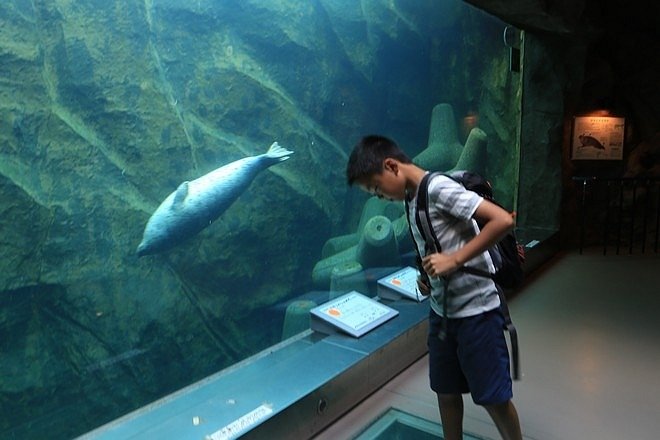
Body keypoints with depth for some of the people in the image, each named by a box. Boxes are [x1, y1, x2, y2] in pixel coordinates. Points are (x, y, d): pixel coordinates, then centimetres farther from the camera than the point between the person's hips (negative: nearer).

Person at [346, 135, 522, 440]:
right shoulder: (411, 200, 8)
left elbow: (504, 220, -23)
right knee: (446, 391, 18)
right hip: (441, 311, 8)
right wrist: (426, 276, 1)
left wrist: (454, 260, -25)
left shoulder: (439, 188, -17)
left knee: (493, 397, 7)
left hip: (475, 310, -8)